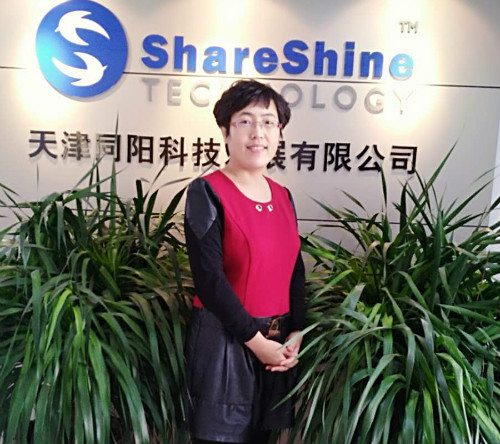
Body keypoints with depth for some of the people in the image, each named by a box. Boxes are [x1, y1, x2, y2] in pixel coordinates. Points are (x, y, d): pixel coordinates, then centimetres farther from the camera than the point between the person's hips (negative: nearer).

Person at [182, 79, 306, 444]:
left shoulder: (283, 196, 7)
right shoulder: (207, 192, -12)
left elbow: (295, 270, 9)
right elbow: (209, 277, -17)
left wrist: (296, 332, -2)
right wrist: (255, 339, -14)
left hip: (276, 341, 6)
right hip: (224, 339, -6)